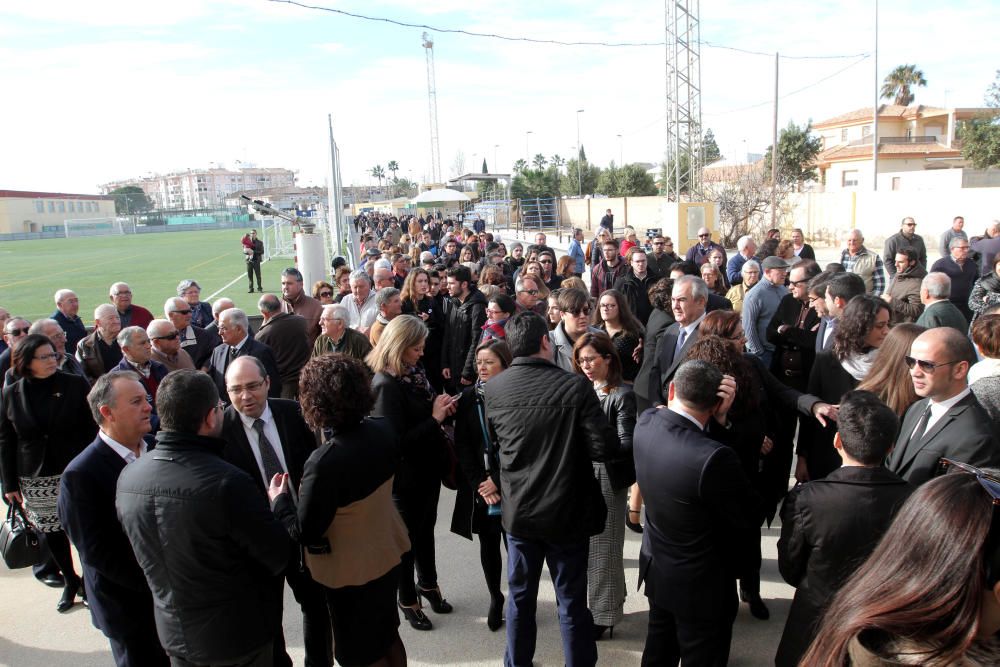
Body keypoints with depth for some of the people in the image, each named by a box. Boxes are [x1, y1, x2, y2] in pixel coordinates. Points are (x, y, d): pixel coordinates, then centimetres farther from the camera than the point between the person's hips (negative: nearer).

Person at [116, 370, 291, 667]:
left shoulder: (127, 477, -12)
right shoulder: (227, 483, -32)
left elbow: (143, 550, 6)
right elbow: (279, 558, -21)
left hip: (173, 632, 5)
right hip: (238, 635, -5)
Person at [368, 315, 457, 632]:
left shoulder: (414, 372, -1)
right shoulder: (386, 385, -23)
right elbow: (396, 440, -25)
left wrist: (442, 408, -7)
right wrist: (434, 418, -23)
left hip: (427, 467, 7)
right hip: (405, 475, -7)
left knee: (426, 528, 23)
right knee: (408, 535, 11)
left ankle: (428, 584, 44)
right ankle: (408, 600, 31)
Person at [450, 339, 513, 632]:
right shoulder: (469, 397, 1)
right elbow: (462, 446, 0)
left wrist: (499, 482, -11)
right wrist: (479, 485, -7)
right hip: (480, 488, 3)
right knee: (488, 545, 14)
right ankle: (495, 598, 33)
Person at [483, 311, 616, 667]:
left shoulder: (493, 389, -7)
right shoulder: (576, 386, -19)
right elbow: (604, 448, -18)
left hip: (518, 510, 4)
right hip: (567, 511, -3)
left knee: (520, 596, 21)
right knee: (572, 602, 12)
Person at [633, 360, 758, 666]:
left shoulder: (645, 423, -16)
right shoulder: (714, 458, -35)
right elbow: (747, 520, -20)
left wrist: (719, 419, -18)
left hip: (656, 568, 6)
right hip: (700, 584, -6)